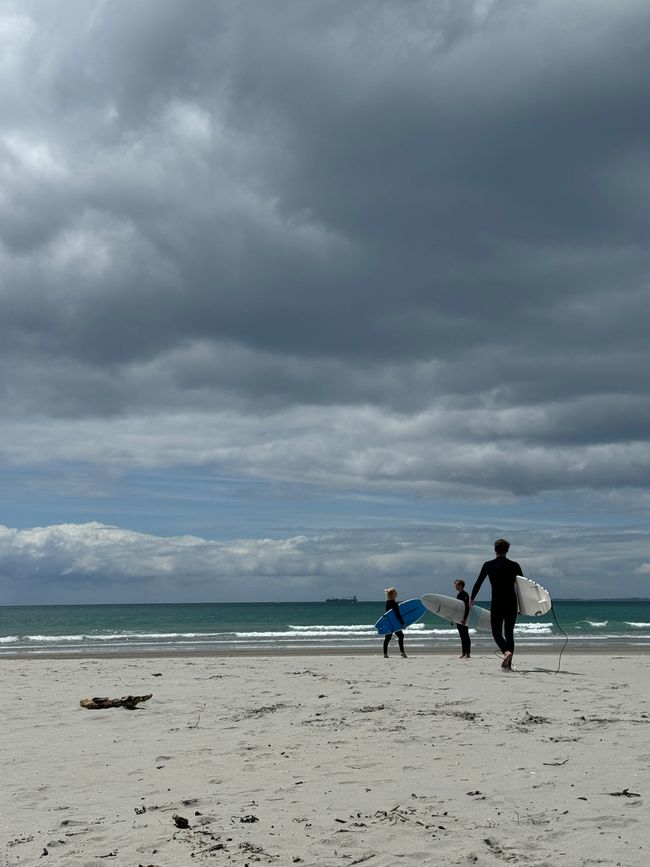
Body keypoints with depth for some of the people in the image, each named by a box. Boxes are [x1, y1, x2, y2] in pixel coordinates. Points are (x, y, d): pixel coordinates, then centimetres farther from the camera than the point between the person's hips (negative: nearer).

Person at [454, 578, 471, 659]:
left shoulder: (465, 594, -13)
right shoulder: (458, 594, 13)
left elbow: (467, 607, -20)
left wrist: (465, 618, -25)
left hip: (464, 619, -9)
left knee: (466, 636, -5)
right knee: (462, 636, 11)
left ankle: (468, 654, -3)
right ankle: (463, 653, 15)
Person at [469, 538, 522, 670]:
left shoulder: (488, 565, -3)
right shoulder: (515, 566, 1)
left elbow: (478, 583, 3)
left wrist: (471, 599, 17)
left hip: (497, 604, -2)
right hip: (512, 604, 2)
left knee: (497, 632, 5)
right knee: (509, 633, 12)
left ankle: (506, 652, -23)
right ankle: (508, 663, 8)